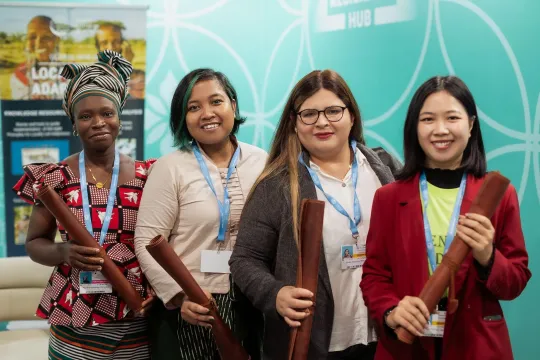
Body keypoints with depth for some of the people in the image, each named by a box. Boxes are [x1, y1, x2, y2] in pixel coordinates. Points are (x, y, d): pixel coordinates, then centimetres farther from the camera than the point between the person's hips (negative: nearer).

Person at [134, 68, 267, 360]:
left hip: (252, 308, 3)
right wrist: (180, 295, -20)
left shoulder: (263, 163, 3)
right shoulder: (170, 168, -5)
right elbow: (146, 241, -9)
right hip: (188, 310, -3)